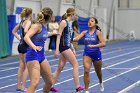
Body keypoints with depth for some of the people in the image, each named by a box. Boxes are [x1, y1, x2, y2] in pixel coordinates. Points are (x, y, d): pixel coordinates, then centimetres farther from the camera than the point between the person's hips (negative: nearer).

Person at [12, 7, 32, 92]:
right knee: (27, 67, -1)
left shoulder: (22, 22, 12)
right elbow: (25, 31, -34)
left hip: (21, 45, 8)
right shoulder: (28, 22, -13)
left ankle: (19, 86, 17)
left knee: (22, 66, 13)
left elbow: (14, 31, 20)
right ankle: (23, 87, -1)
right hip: (26, 46, -8)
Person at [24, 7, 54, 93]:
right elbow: (26, 37, -30)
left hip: (41, 55, 9)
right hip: (33, 55, -9)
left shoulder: (44, 25, 9)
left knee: (49, 82, 15)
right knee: (35, 82, -22)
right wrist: (34, 46, -45)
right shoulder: (37, 25, -16)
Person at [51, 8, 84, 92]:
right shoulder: (64, 22, -10)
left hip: (67, 47, 9)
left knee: (60, 67, 10)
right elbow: (59, 36, -15)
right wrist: (57, 50, -20)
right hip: (63, 47, -9)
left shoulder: (68, 23, 16)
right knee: (75, 64, -7)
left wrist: (73, 49, 22)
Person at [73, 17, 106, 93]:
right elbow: (77, 38, -13)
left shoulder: (98, 32, -10)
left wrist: (94, 46, -30)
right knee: (86, 71, -18)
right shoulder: (85, 32, 0)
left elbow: (103, 44, -18)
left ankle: (101, 83, 53)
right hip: (87, 53, 1)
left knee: (98, 71, 19)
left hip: (96, 54, -1)